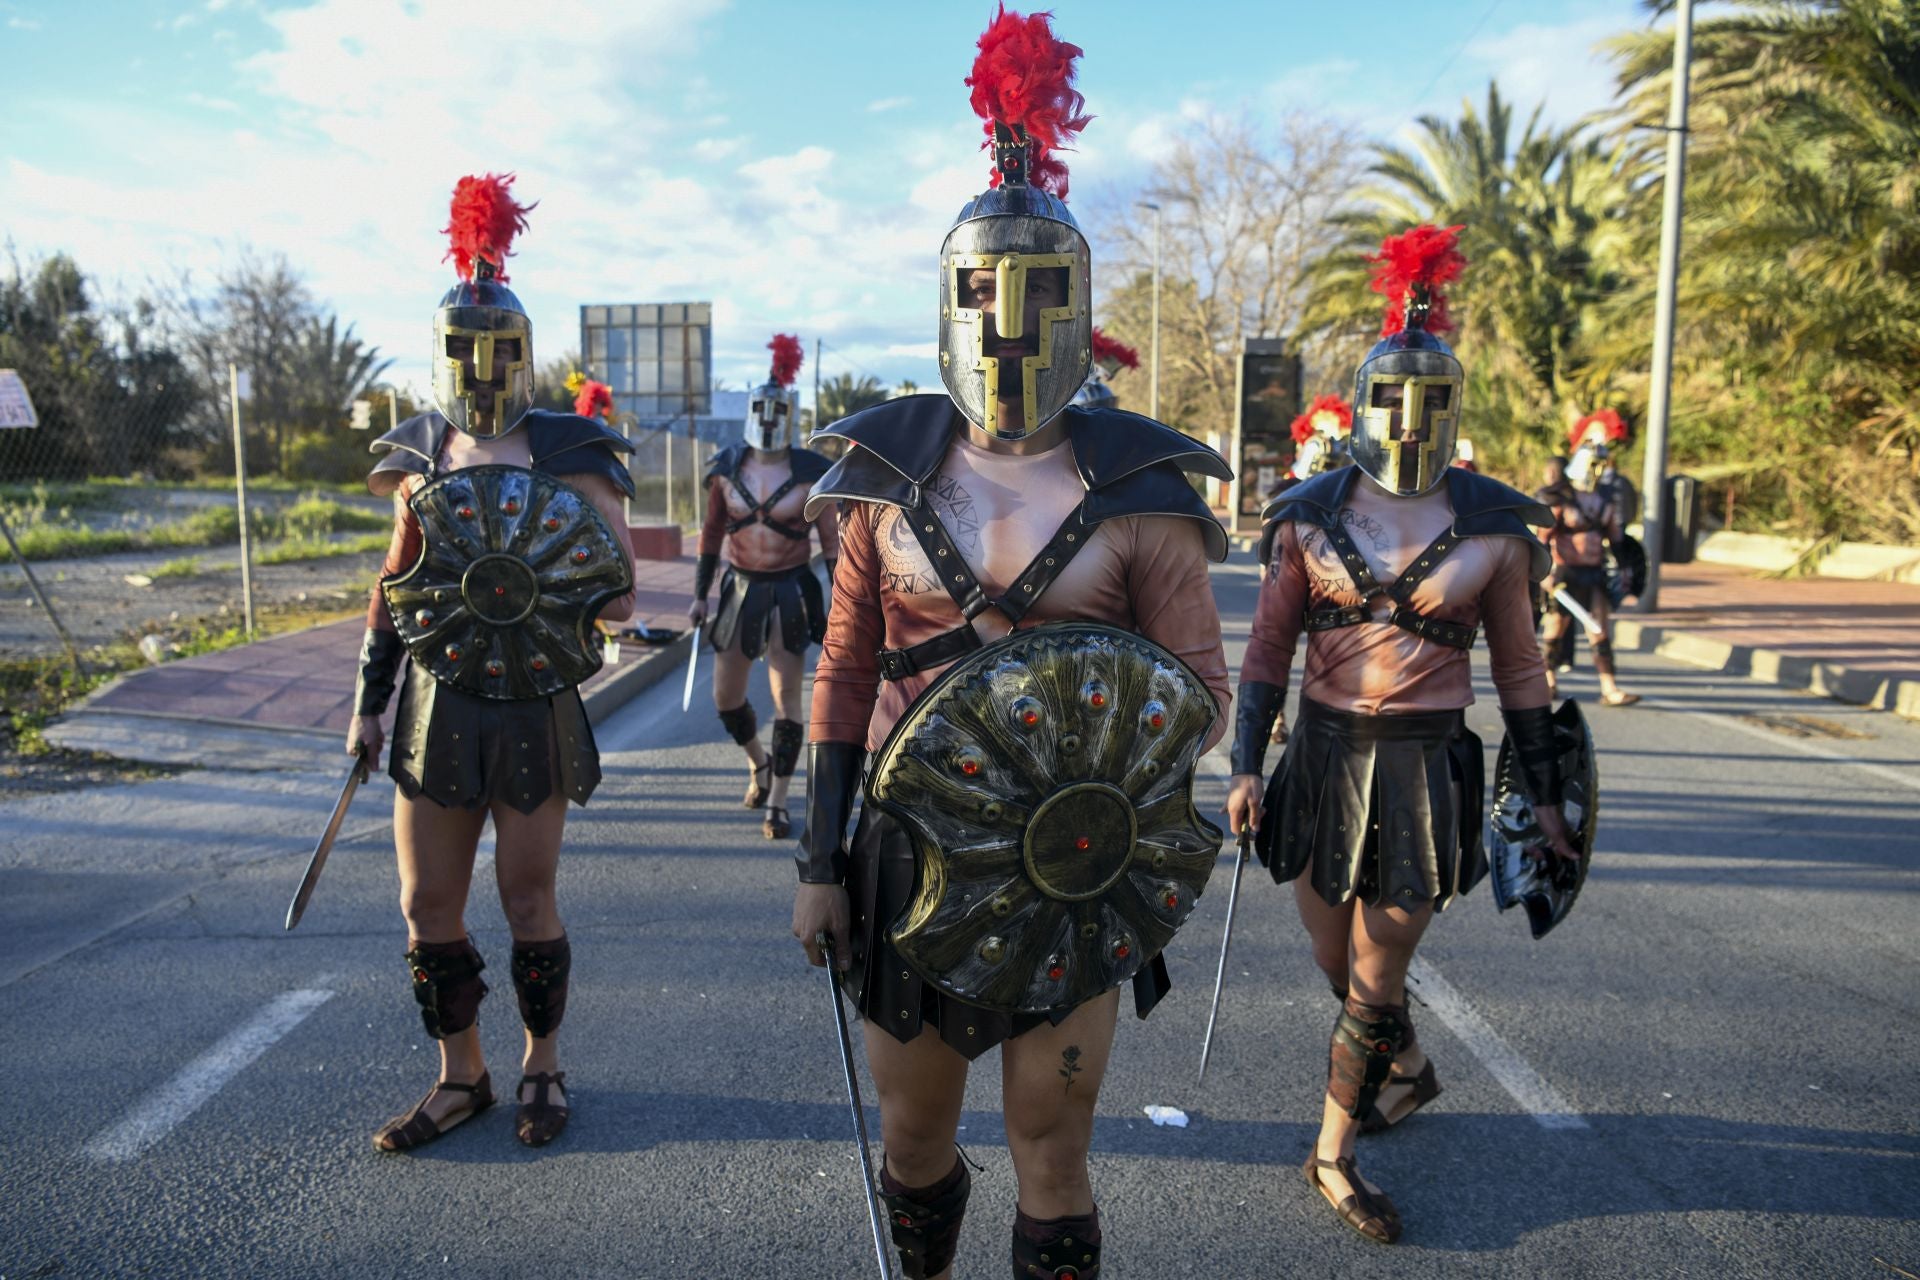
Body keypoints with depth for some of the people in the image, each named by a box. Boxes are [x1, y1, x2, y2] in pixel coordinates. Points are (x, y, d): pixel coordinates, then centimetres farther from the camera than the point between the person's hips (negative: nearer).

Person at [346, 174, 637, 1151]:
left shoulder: (570, 456, -3)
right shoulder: (419, 458, 6)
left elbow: (621, 600, -1)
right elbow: (393, 585, 14)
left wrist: (545, 581, -18)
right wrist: (369, 701, 12)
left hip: (534, 712, -3)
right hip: (436, 707, 4)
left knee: (527, 899, 6)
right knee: (428, 905, 8)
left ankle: (543, 1068, 27)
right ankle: (460, 1078, 27)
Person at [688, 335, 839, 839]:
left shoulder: (810, 473, -7)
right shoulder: (727, 468, 1)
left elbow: (831, 540, -4)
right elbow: (712, 532, 9)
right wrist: (700, 594, 9)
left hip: (790, 593, -3)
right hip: (740, 589, 3)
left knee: (786, 697, -3)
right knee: (725, 696, 8)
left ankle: (776, 805, 6)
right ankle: (759, 765, 37)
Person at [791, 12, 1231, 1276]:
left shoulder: (1139, 486, -6)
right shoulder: (892, 472, 0)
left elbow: (1202, 685, -2)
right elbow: (846, 668, 4)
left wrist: (1123, 776, -22)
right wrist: (820, 859, 3)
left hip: (1071, 871, -2)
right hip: (913, 855, 3)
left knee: (1052, 1158, 11)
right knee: (914, 1136, 19)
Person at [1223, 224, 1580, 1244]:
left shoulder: (1492, 524, -2)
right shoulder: (1311, 515, 0)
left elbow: (1517, 666, 6)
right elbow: (1268, 646, 3)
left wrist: (1543, 793, 7)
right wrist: (1245, 767, -3)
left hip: (1425, 765, -2)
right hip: (1322, 753, 2)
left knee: (1374, 979, 2)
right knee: (1339, 959, 15)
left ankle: (1332, 1155, 22)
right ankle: (1409, 1068, 46)